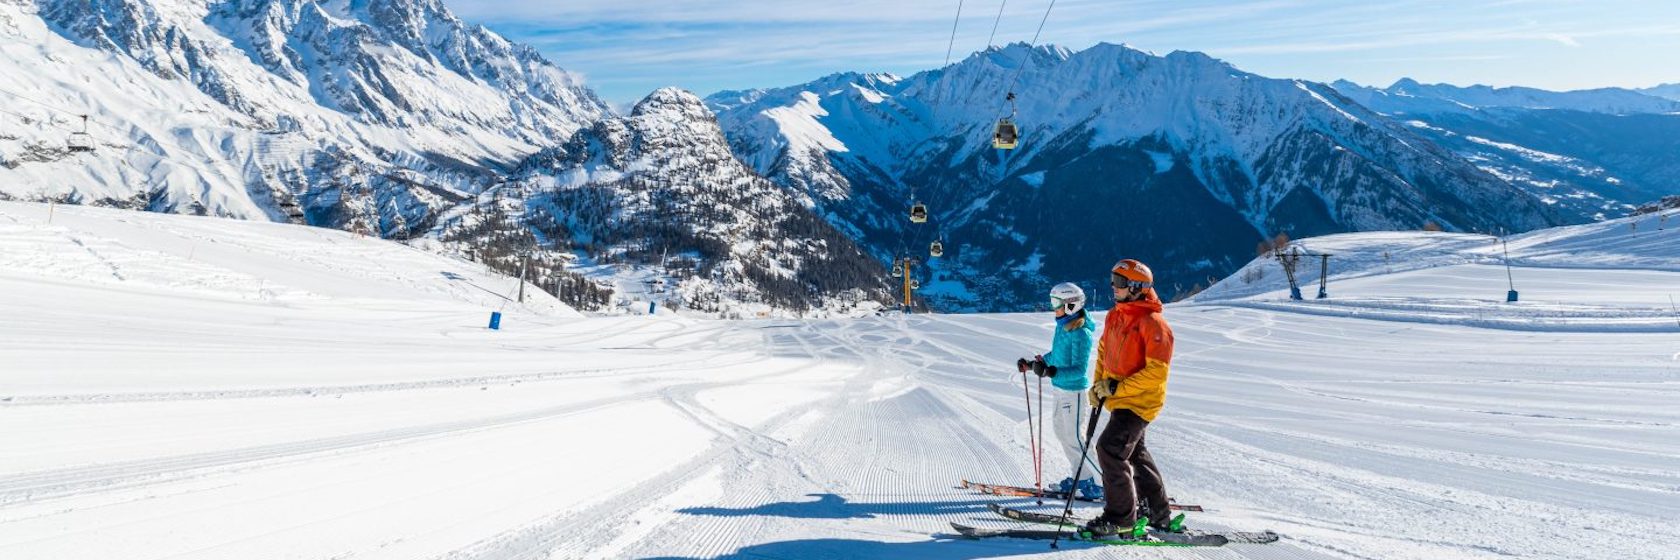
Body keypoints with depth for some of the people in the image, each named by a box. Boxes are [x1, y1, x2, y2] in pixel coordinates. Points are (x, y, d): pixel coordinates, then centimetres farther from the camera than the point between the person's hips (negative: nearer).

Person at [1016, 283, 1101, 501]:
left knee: (1074, 439, -5)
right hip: (1059, 388, 9)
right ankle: (1078, 477, 28)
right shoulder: (1062, 326, 6)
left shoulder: (1081, 333, -21)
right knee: (1060, 431, 16)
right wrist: (1031, 365, 19)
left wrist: (1052, 372, -37)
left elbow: (1079, 370, -25)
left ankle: (1098, 484, 6)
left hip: (1073, 391, -9)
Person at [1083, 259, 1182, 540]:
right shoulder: (1114, 317, 7)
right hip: (1119, 400, 10)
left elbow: (1156, 372, -23)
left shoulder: (1153, 324, -19)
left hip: (1140, 401, -10)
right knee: (1135, 453, 20)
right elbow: (1104, 351, 21)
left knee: (1110, 449, -18)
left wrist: (1117, 387, -24)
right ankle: (1160, 514, 37)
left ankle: (1121, 519, -9)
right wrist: (1098, 384, 8)